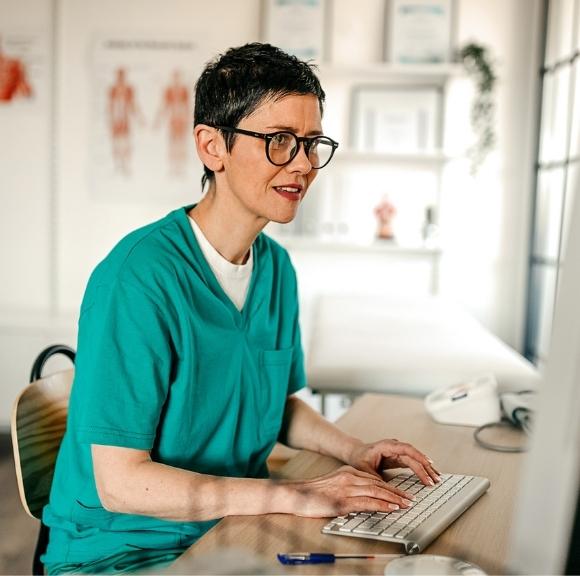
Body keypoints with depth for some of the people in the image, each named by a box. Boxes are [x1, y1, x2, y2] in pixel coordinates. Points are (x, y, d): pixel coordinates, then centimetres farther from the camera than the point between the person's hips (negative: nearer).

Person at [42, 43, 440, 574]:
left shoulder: (277, 267, 4)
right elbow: (120, 481, -22)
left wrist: (354, 451, -1)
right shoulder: (139, 278, -21)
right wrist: (295, 495, -26)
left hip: (234, 526, 7)